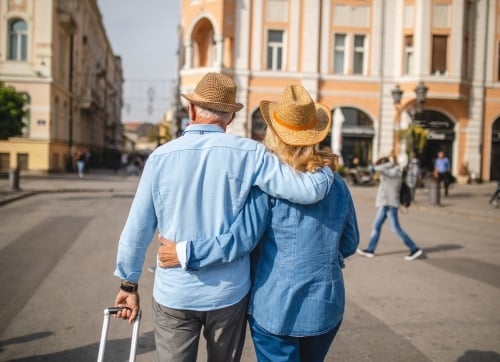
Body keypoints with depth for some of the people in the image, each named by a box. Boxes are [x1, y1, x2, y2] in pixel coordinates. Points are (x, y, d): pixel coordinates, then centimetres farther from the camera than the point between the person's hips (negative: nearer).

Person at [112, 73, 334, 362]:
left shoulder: (161, 157, -5)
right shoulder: (248, 153, -9)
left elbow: (137, 230, -2)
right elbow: (309, 190, -13)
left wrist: (129, 284, 10)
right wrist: (327, 170, 9)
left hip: (174, 294, 0)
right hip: (229, 293, 0)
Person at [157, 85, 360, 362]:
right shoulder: (337, 184, 2)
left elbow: (241, 239, -20)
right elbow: (349, 244, 10)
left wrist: (185, 253, -13)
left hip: (275, 307, -4)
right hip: (326, 306, 5)